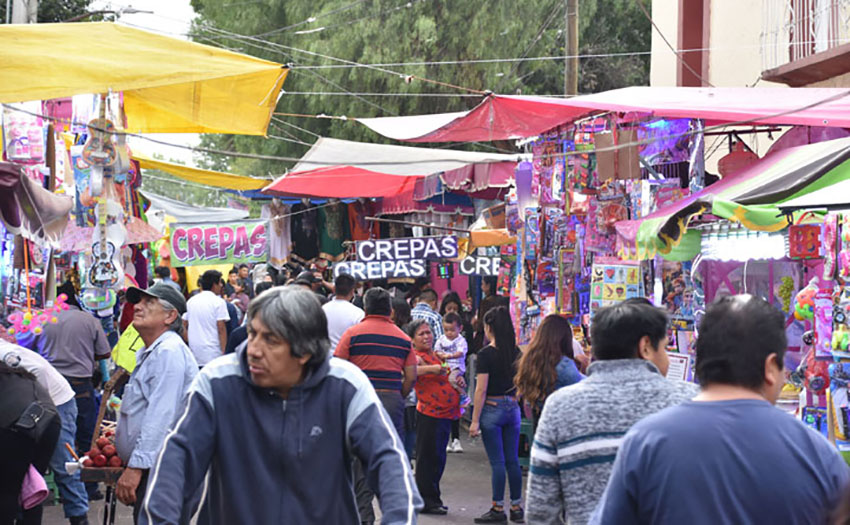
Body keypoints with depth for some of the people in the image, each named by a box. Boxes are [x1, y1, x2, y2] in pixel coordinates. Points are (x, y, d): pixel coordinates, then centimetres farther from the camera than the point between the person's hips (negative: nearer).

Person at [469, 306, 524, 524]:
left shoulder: (486, 354, -13)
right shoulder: (516, 352, 5)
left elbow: (481, 389, -14)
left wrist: (475, 420, -11)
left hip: (492, 408, -6)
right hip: (512, 408, 6)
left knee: (497, 461, -1)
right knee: (513, 460, 10)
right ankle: (516, 507, 14)